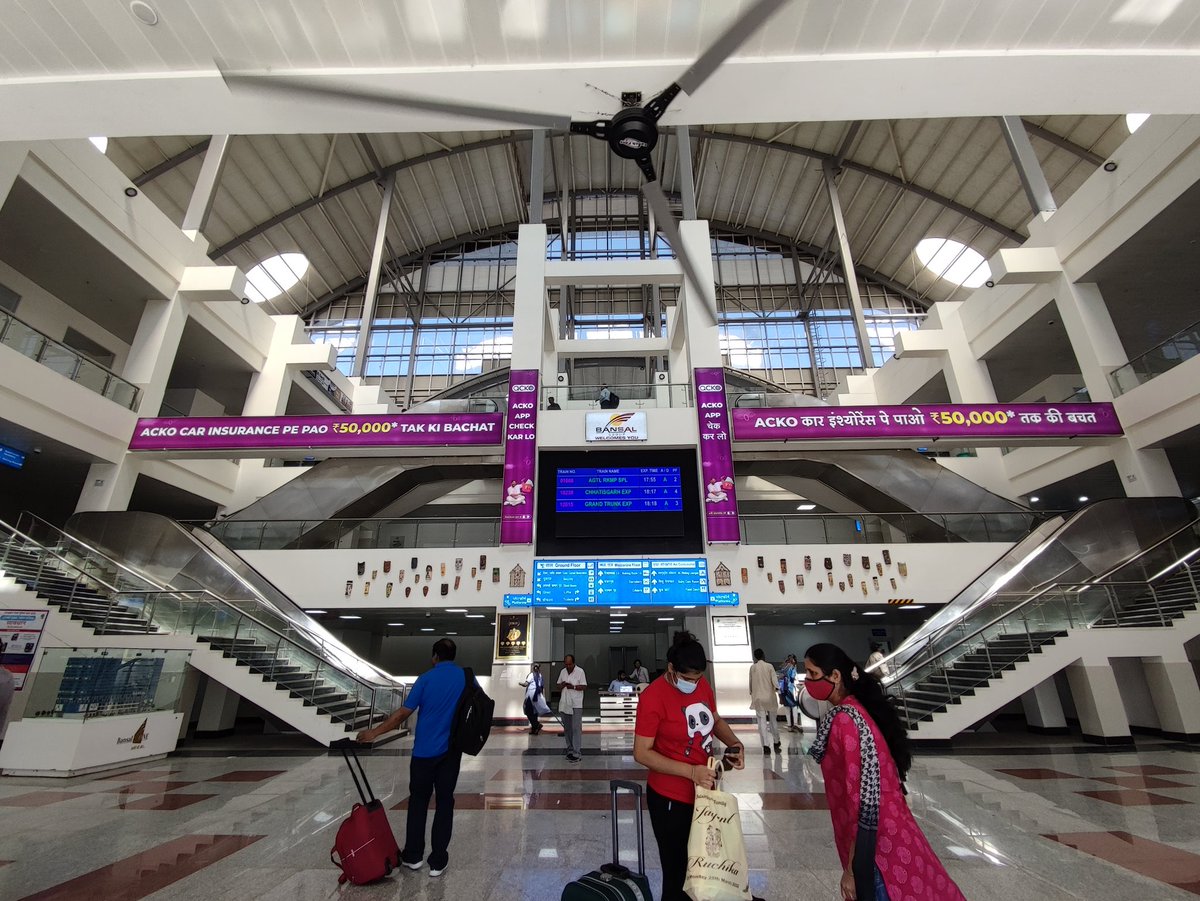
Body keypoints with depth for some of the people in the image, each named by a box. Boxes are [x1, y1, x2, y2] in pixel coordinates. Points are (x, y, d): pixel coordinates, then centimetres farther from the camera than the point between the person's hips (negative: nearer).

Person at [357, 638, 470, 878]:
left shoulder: (426, 678, -9)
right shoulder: (467, 677, -1)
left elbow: (402, 714, -8)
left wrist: (374, 732, 3)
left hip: (425, 751, -1)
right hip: (451, 751, 2)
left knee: (418, 800, 16)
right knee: (445, 802, 10)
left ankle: (413, 855, 24)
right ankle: (438, 861, 13)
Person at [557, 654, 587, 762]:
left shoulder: (580, 671, -7)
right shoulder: (563, 671, 9)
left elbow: (584, 686, -8)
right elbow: (558, 686, 14)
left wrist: (573, 687, -22)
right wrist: (562, 685, -8)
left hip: (576, 705, -5)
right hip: (564, 704, 6)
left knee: (576, 728, -8)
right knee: (567, 728, 11)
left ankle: (577, 753, -6)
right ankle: (570, 750, 23)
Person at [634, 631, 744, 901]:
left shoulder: (701, 684, -4)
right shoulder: (653, 697, -24)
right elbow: (641, 753, -21)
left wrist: (734, 743, -7)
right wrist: (690, 771, -28)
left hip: (705, 792, 7)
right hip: (671, 798, -7)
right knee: (678, 872, 10)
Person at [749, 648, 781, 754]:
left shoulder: (752, 667, -2)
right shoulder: (769, 666, -6)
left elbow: (750, 682, 3)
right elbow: (774, 682, -10)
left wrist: (751, 694, 17)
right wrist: (776, 688, 11)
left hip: (758, 698, 0)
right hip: (769, 697, 0)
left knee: (762, 722, 1)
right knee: (773, 721, 15)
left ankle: (765, 746, -5)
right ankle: (776, 743, 24)